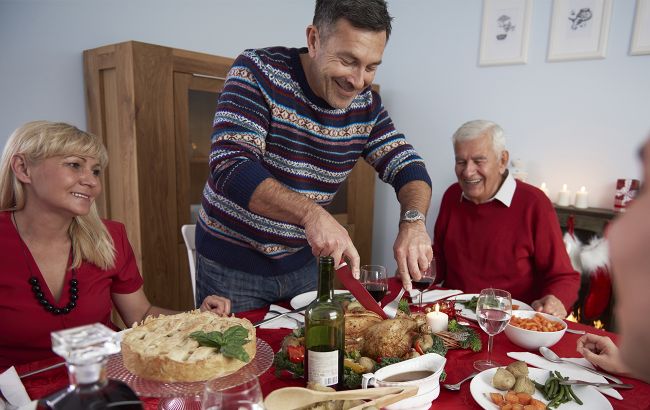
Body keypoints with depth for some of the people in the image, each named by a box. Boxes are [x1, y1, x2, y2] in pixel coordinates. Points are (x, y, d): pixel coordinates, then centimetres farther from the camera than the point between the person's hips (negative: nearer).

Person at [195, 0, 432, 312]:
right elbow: (229, 166, -29)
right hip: (231, 262, -4)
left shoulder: (367, 106, -4)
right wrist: (310, 212, -43)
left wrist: (413, 220, -26)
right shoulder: (258, 72, -19)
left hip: (305, 262, 5)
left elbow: (409, 168, -3)